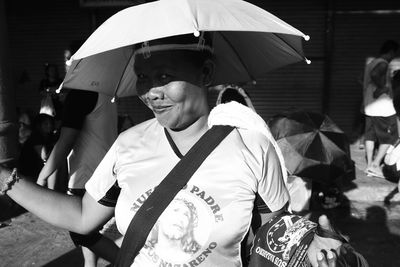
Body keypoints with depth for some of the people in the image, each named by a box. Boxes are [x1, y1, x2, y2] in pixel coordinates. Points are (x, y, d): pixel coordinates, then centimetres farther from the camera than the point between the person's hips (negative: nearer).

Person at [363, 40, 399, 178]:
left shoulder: (371, 63, 15)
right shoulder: (383, 64, -13)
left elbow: (364, 81, 21)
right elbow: (375, 74, -33)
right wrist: (382, 88, -22)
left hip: (369, 107, 9)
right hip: (383, 108, -8)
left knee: (370, 136, 10)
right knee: (389, 138, 3)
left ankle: (369, 165, 13)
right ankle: (376, 164, 0)